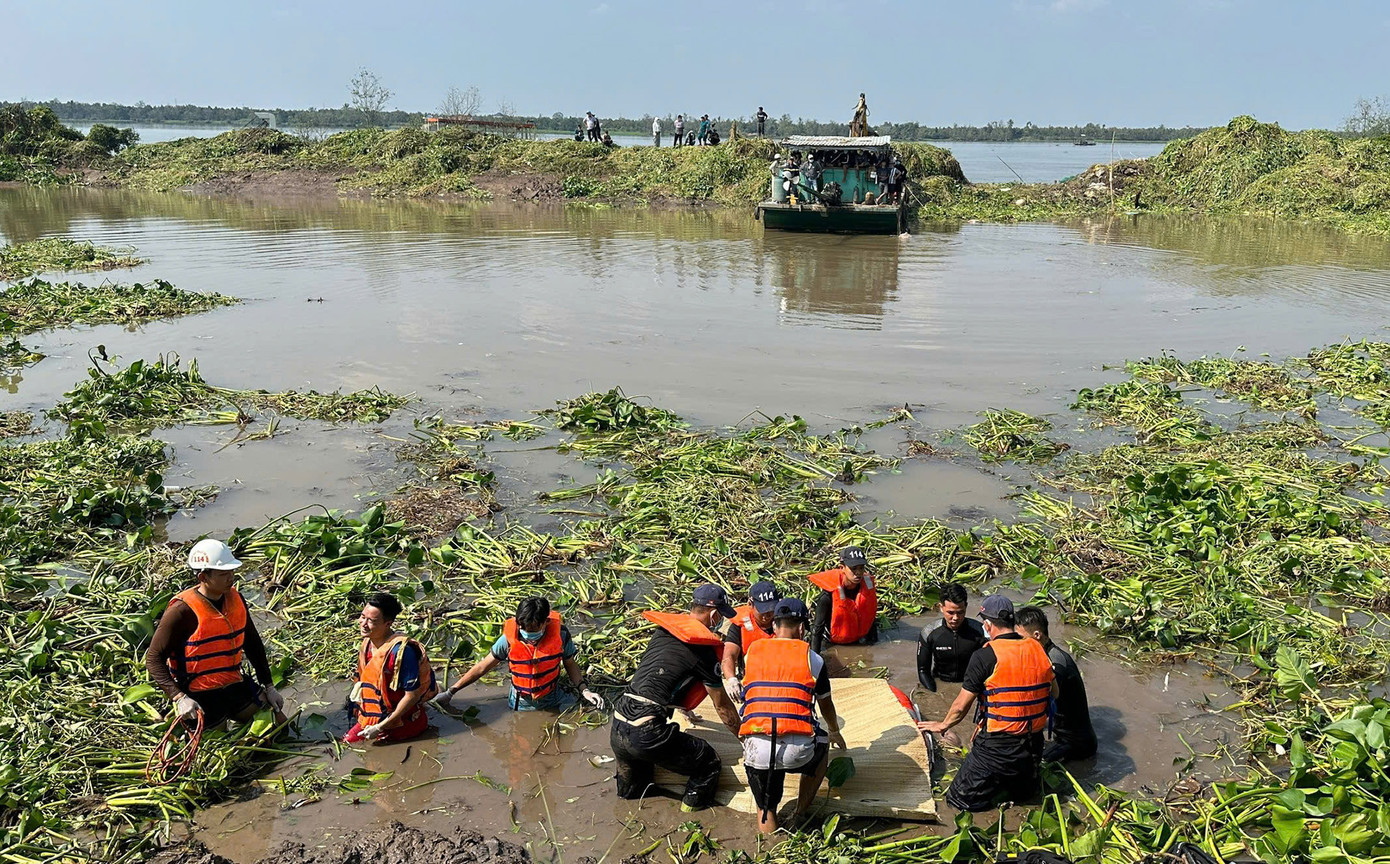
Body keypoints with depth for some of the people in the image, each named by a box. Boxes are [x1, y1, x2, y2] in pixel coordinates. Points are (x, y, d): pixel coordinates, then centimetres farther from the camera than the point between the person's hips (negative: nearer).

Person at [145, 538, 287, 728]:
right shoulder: (182, 611, -18)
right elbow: (153, 659, -15)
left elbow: (253, 644, 13)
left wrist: (269, 686, 11)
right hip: (200, 698, -6)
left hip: (235, 686, 6)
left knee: (279, 725, 7)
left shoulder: (235, 599, 2)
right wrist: (179, 698, -25)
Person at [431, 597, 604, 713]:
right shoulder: (509, 639, -21)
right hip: (520, 706, 0)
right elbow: (482, 667, -10)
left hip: (552, 701, 0)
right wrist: (450, 692, -10)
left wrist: (584, 690, -16)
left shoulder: (560, 634, -18)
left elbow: (570, 665, -2)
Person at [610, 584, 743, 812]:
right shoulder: (704, 648, -5)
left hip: (617, 726, 8)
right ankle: (689, 817, 14)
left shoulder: (663, 630, 16)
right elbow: (722, 706, 6)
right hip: (647, 732, -8)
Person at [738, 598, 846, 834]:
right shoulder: (811, 658, 10)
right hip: (798, 751, -1)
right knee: (822, 743, 33)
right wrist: (835, 732, 49)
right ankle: (801, 815, 31)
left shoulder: (752, 653, 15)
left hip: (756, 750, 2)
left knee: (765, 809, 27)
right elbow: (826, 705, 27)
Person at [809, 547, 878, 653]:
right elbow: (817, 630, -19)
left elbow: (871, 618, 4)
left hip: (858, 642, 4)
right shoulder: (829, 594, -28)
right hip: (832, 645, -4)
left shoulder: (868, 585, -14)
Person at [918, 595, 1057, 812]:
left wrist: (943, 725, 10)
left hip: (997, 747, -6)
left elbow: (961, 706, -10)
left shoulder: (985, 656, -16)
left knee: (959, 799, 5)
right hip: (1033, 744, 7)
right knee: (1024, 793, 34)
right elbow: (1053, 692, 14)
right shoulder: (1037, 650, -1)